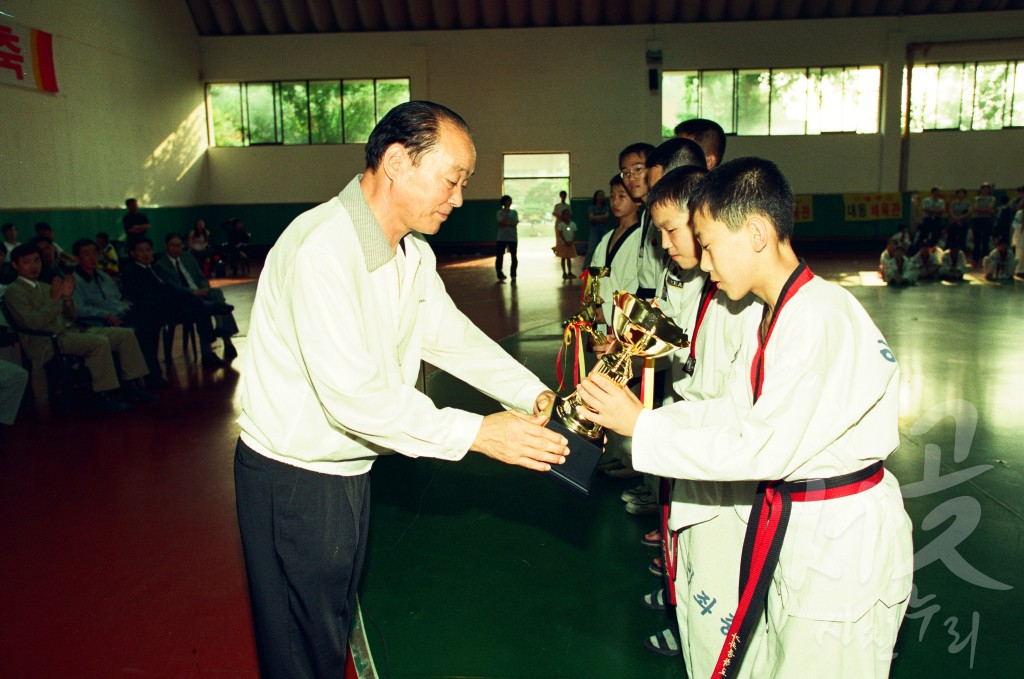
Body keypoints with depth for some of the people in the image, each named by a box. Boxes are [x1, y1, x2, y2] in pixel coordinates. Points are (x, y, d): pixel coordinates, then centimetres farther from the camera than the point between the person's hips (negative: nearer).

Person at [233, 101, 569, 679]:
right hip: (294, 479, -8)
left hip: (352, 469, 8)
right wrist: (476, 433, -31)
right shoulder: (321, 247, -27)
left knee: (340, 624, 22)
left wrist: (538, 395, -5)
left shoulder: (414, 256, 4)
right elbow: (352, 394, -32)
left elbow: (452, 336, 7)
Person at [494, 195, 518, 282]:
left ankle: (513, 275, 12)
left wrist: (506, 224, -11)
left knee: (513, 256, 3)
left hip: (513, 238, 2)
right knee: (499, 256, -3)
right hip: (502, 238, -2)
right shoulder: (500, 212, 2)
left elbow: (515, 223, -6)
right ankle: (500, 275, 5)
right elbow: (502, 222, -13)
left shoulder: (514, 212, 8)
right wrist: (506, 212, -9)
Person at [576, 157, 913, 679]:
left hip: (845, 543, -9)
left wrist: (640, 426, -22)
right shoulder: (775, 313, 6)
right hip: (792, 528, 9)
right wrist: (618, 415, -3)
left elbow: (767, 448, -27)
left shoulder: (823, 316, -26)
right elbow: (736, 409, 6)